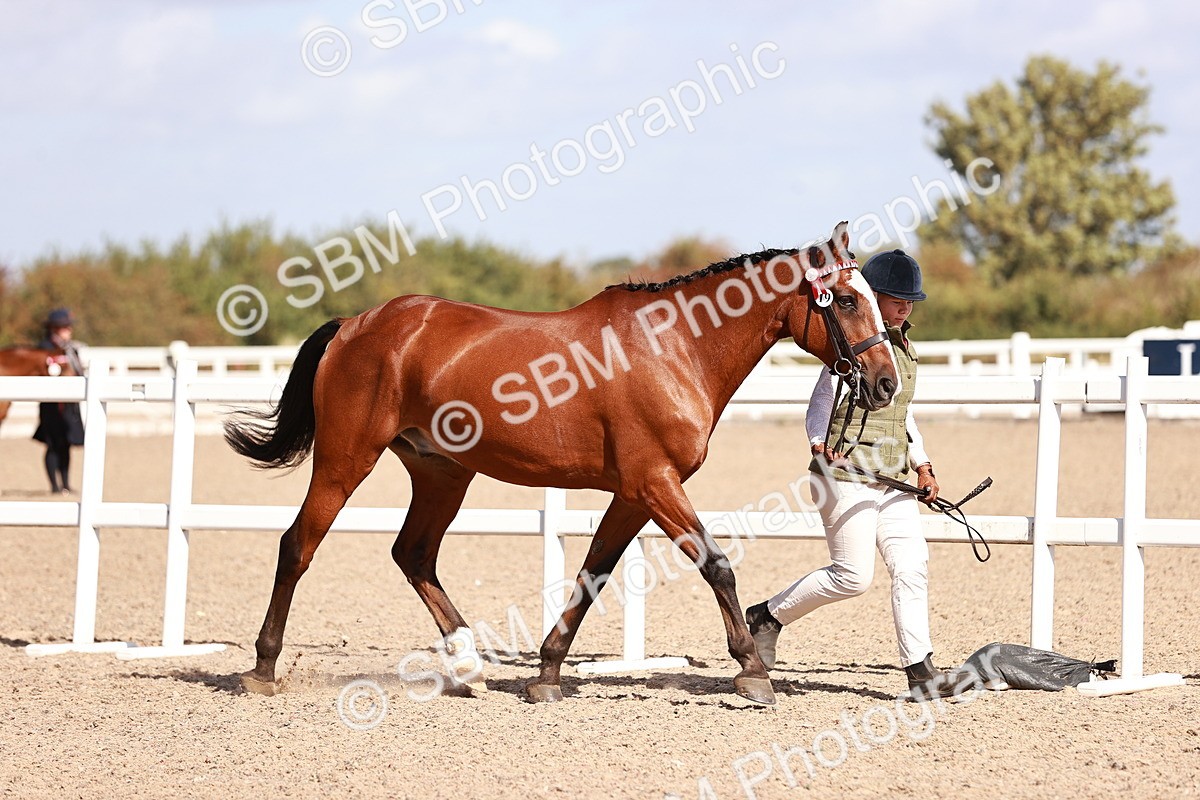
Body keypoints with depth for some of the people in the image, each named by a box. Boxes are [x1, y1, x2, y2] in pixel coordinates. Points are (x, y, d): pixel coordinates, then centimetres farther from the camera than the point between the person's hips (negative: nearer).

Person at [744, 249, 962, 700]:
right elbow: (819, 408, -10)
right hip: (846, 476, -8)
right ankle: (767, 617, 13)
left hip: (890, 481, 8)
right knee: (853, 575, -7)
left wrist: (922, 466, 16)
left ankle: (919, 670, -3)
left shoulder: (903, 346, 14)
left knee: (913, 566, -4)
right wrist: (820, 445, -28)